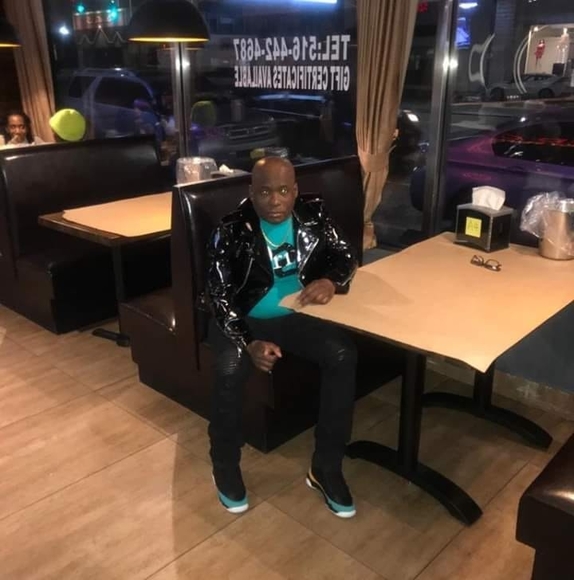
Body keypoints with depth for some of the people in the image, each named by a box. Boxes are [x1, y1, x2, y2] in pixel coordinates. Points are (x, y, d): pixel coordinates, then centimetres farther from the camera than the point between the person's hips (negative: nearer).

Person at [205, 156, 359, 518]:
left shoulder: (313, 214, -6)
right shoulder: (232, 231, -15)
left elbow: (345, 255, 2)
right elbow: (220, 297, -15)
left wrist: (331, 280, -23)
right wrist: (250, 343, -30)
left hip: (297, 315, 3)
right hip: (244, 321, -3)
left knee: (344, 355, -22)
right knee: (231, 369, -32)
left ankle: (326, 468, -8)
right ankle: (226, 466, -3)